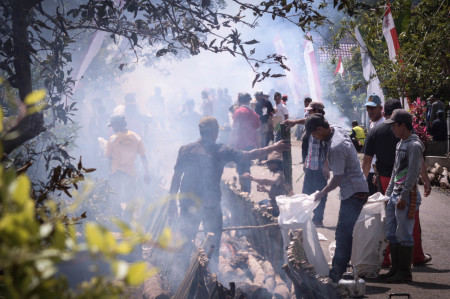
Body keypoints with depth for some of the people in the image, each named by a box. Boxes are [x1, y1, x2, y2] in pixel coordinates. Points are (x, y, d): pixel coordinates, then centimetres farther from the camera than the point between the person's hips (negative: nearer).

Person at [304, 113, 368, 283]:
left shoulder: (336, 148, -25)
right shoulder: (337, 129, 3)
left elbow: (337, 179, -20)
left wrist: (321, 194, -8)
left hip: (353, 193, -10)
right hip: (356, 190, 10)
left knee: (343, 233, -8)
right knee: (344, 232, 15)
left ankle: (336, 273, -6)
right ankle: (340, 267, 22)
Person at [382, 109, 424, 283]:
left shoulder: (414, 145, -13)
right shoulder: (400, 144, 17)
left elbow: (413, 173, -18)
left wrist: (403, 196, -21)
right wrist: (388, 193, 23)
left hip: (407, 196, -10)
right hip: (395, 195, 10)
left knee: (404, 234, -5)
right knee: (391, 233, 12)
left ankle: (404, 272, 2)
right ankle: (395, 268, 20)